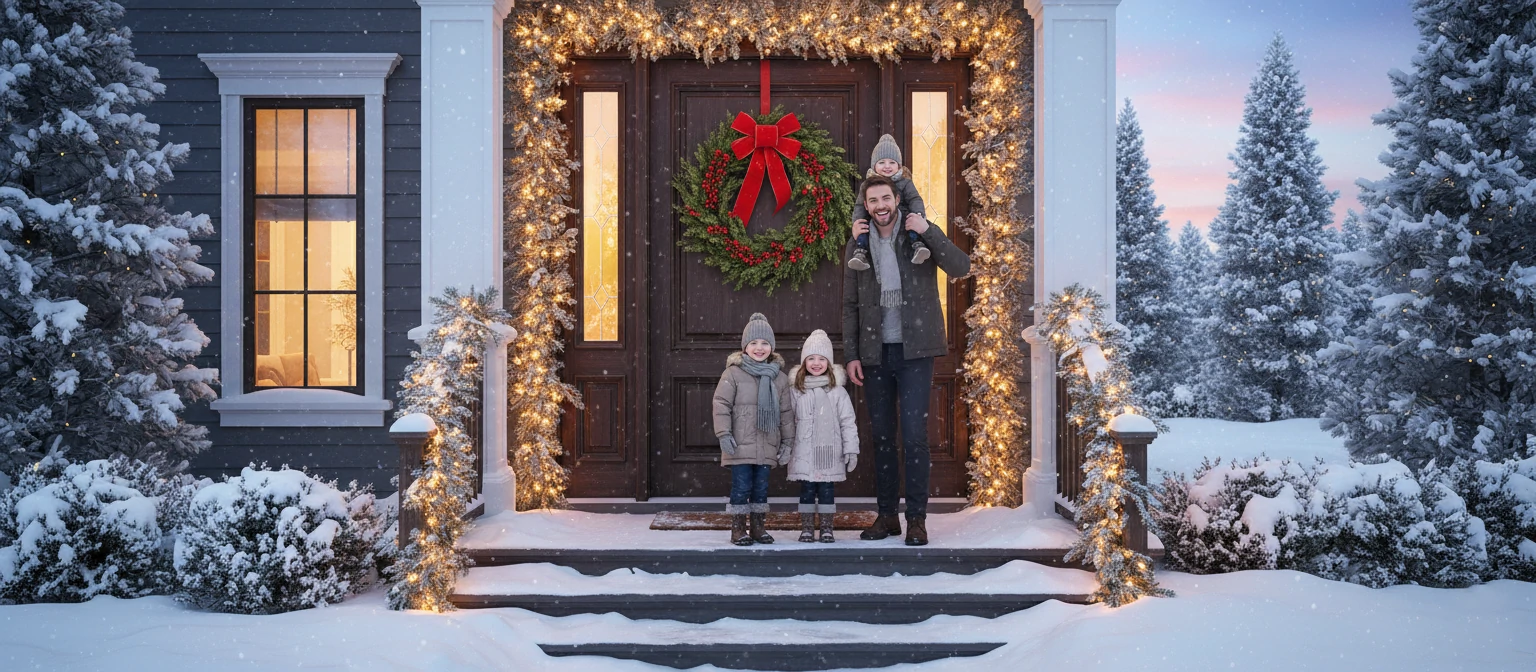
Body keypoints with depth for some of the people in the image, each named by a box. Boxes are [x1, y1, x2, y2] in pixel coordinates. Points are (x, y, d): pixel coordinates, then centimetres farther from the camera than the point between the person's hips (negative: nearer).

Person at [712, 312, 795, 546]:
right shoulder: (733, 373, -3)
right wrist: (724, 434, -12)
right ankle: (738, 529, 10)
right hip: (740, 446, -4)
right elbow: (721, 404, -5)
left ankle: (759, 528, 21)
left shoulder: (780, 378, 8)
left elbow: (786, 411, 12)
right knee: (741, 487, -1)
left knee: (761, 488, 10)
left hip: (767, 447, 4)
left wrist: (787, 441, 10)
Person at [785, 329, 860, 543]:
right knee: (806, 489, 4)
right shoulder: (795, 390, 4)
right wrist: (785, 448, 7)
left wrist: (851, 449, -2)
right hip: (803, 452, 1)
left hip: (829, 451, -1)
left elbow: (848, 421, 1)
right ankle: (807, 528, 13)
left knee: (826, 489, 4)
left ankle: (827, 528, 12)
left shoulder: (837, 390, 0)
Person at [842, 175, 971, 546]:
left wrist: (927, 233, -21)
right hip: (875, 352, 3)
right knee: (882, 436, 9)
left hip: (914, 351, -3)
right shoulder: (859, 244, 7)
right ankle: (886, 515, 18)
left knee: (914, 435, -6)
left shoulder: (921, 233, 0)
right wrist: (851, 355, 4)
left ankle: (917, 518, 3)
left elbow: (961, 267, -13)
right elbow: (850, 305, 9)